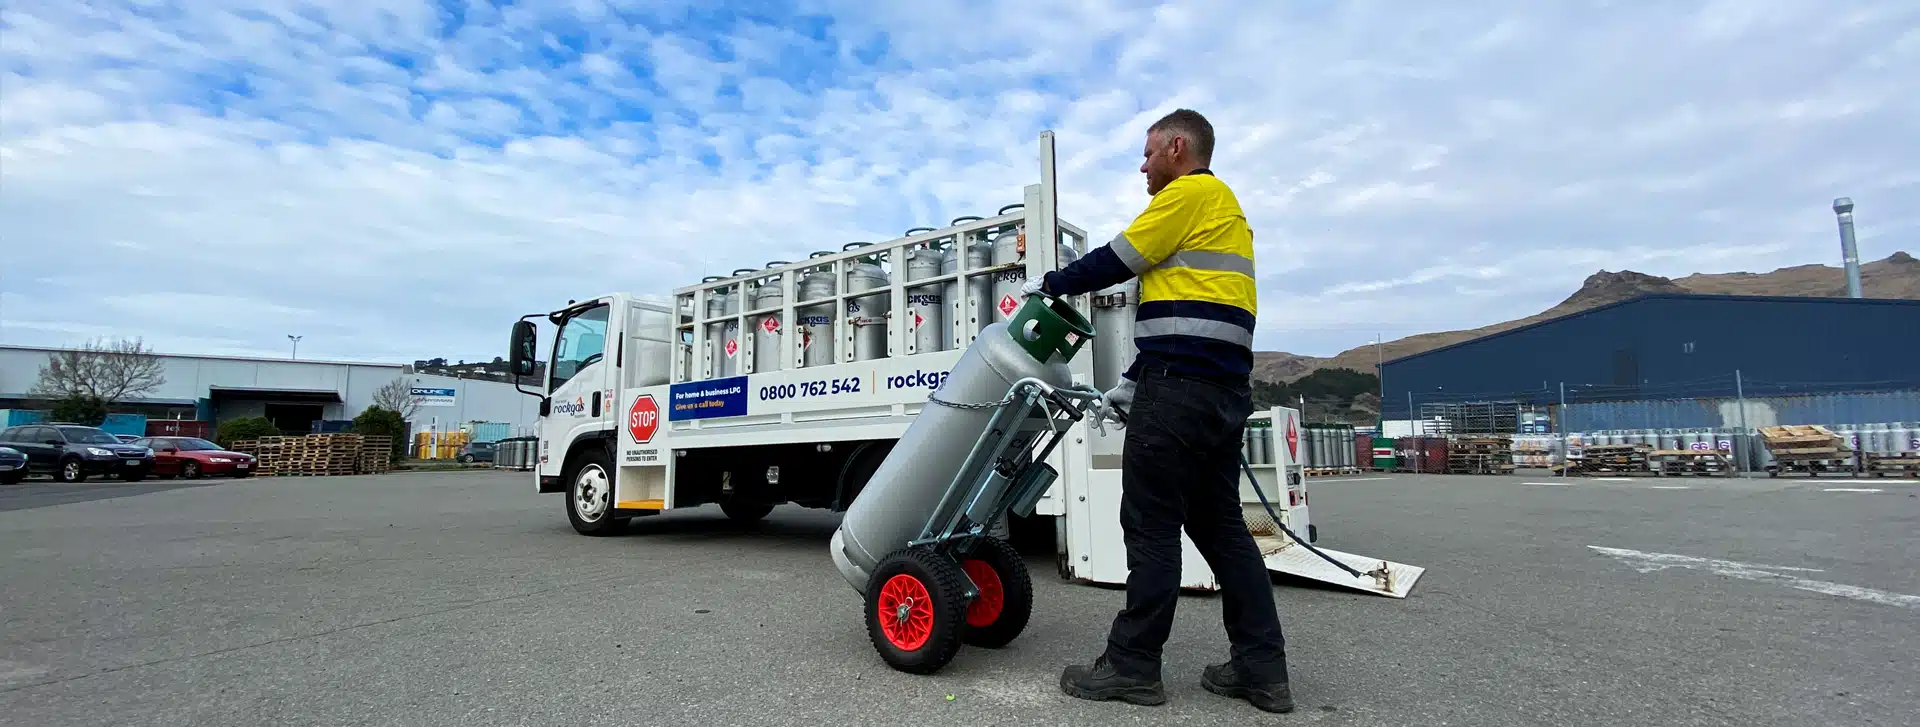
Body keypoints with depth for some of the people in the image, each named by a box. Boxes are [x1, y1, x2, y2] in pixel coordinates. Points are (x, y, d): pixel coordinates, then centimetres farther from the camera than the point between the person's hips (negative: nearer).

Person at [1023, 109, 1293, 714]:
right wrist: (1134, 382, 23)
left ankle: (1133, 667, 4)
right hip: (1225, 390, 10)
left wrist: (1050, 284, 10)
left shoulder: (1190, 193, -3)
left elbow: (1117, 261, -5)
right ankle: (1261, 668, 15)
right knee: (1219, 523, 12)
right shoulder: (1224, 209, 28)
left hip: (1180, 386, -10)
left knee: (1151, 525, -4)